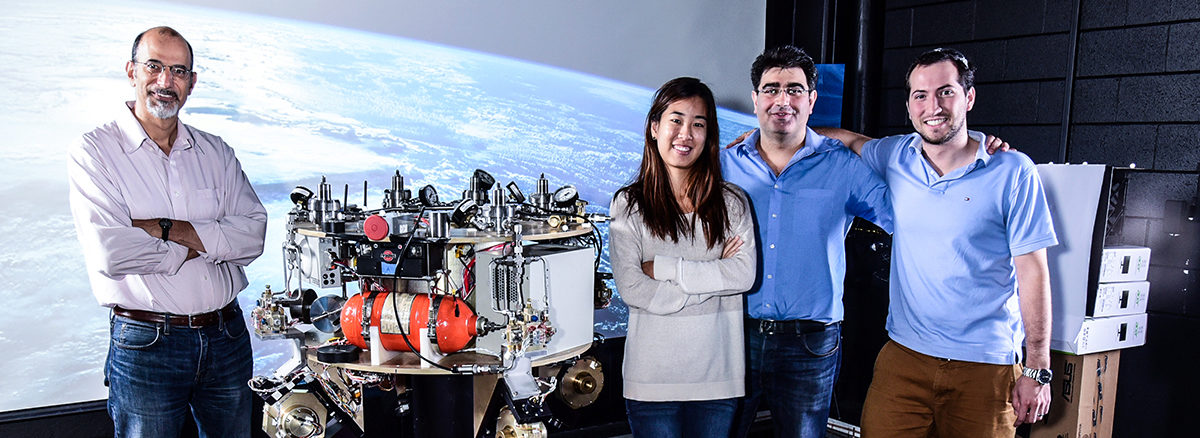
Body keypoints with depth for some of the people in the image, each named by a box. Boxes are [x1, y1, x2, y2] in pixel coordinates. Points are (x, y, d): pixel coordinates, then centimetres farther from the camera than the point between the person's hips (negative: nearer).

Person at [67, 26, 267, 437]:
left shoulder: (215, 152, 8)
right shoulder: (94, 152, -4)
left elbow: (253, 233, -5)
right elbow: (110, 253, -18)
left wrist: (166, 228, -15)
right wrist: (198, 246, -8)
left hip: (227, 337, 4)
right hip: (146, 342, -4)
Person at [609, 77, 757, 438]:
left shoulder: (731, 202, 5)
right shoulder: (629, 204, -2)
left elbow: (745, 274, -8)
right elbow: (631, 288, -12)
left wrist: (665, 267, -13)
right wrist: (714, 276, -11)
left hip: (718, 373, 2)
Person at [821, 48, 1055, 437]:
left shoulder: (1013, 172, -5)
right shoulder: (896, 157, 4)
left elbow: (1032, 272, -4)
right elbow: (848, 139, 24)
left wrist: (1037, 370, -4)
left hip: (985, 366, -2)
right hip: (902, 356, 3)